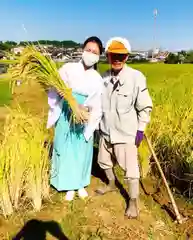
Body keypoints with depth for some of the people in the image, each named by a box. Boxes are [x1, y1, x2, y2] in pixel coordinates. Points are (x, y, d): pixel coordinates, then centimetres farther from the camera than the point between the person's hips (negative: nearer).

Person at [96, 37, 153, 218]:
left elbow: (145, 107, -8)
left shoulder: (136, 77, -15)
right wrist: (97, 125, 12)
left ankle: (133, 201, 24)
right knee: (104, 161, 23)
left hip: (126, 133, -5)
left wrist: (140, 130, -7)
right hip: (106, 131, 6)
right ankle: (111, 184, 50)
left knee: (130, 168, 3)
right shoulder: (104, 77, -2)